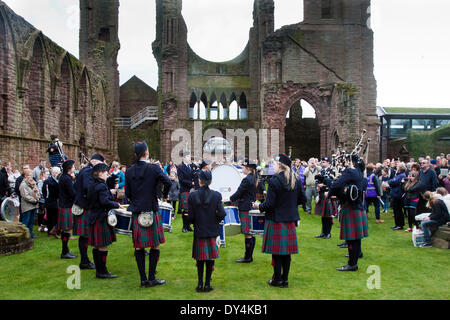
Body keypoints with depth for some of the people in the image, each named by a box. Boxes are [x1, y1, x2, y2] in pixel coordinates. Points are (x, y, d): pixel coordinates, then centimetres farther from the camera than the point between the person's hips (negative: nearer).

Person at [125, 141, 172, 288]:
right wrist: (164, 195, 0)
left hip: (136, 214, 4)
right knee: (155, 246, 7)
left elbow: (128, 193, 7)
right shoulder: (153, 168, -9)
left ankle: (143, 279, 15)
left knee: (138, 247, 10)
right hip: (151, 212, -4)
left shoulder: (129, 171, 3)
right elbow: (168, 182, -19)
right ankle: (151, 278, 10)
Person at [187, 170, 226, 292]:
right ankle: (207, 284, 13)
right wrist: (215, 221, 9)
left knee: (200, 259, 13)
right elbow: (221, 214, -11)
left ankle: (200, 284, 15)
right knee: (210, 258, 9)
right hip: (212, 232, 0)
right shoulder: (216, 195, -7)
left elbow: (190, 217, -8)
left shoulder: (192, 196, -7)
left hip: (199, 232, 0)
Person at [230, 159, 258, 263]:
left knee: (247, 234, -3)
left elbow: (239, 193, -15)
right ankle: (250, 256, 20)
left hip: (246, 209, -9)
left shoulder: (246, 180, -17)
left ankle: (247, 257, 3)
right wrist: (236, 200, 16)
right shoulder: (255, 178, 12)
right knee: (251, 233, 12)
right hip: (252, 207, 9)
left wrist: (230, 199, 3)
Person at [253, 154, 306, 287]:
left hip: (276, 221, -6)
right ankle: (285, 279, 21)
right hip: (290, 221, 6)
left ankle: (277, 279, 12)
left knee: (276, 251, 4)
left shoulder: (274, 181, -17)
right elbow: (303, 199, 9)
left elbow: (269, 204, -18)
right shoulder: (295, 180, 2)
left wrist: (258, 206, 1)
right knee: (287, 251, 13)